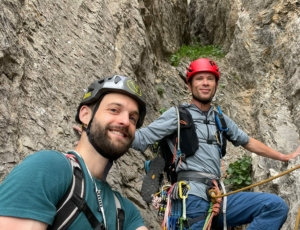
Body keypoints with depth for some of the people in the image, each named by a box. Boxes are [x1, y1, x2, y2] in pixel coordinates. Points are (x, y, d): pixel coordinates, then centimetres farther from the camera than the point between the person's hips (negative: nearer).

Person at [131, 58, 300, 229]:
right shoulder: (178, 114, 3)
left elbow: (248, 142, 34)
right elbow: (141, 139, -5)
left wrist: (284, 157, 40)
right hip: (192, 195, -6)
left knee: (276, 205, -11)